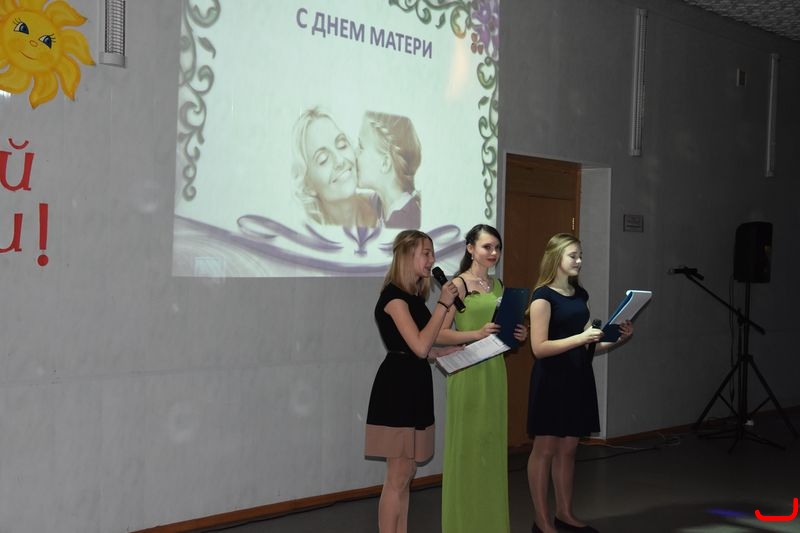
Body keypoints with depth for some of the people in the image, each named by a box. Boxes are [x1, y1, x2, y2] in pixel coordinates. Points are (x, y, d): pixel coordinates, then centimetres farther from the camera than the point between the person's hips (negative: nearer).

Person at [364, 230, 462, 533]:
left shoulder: (414, 296, 14)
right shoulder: (393, 295, -14)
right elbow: (420, 346, -23)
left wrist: (454, 350, 10)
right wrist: (443, 304, -17)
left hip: (414, 385, 9)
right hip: (397, 387, -9)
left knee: (406, 475, 12)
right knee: (398, 477, -5)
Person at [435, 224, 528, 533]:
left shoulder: (498, 285, 12)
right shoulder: (459, 284, -9)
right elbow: (440, 334, -13)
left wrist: (517, 334, 1)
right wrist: (477, 334, -23)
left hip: (495, 370, 7)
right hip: (468, 371, -7)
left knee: (493, 443, 12)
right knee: (468, 445, -1)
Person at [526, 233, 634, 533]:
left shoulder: (580, 294, 12)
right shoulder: (543, 296, -11)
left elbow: (588, 343, 16)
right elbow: (539, 348, -18)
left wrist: (618, 339, 0)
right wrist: (580, 338, -26)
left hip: (578, 378, 7)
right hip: (551, 380, -7)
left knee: (568, 448, 13)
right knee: (545, 449, 0)